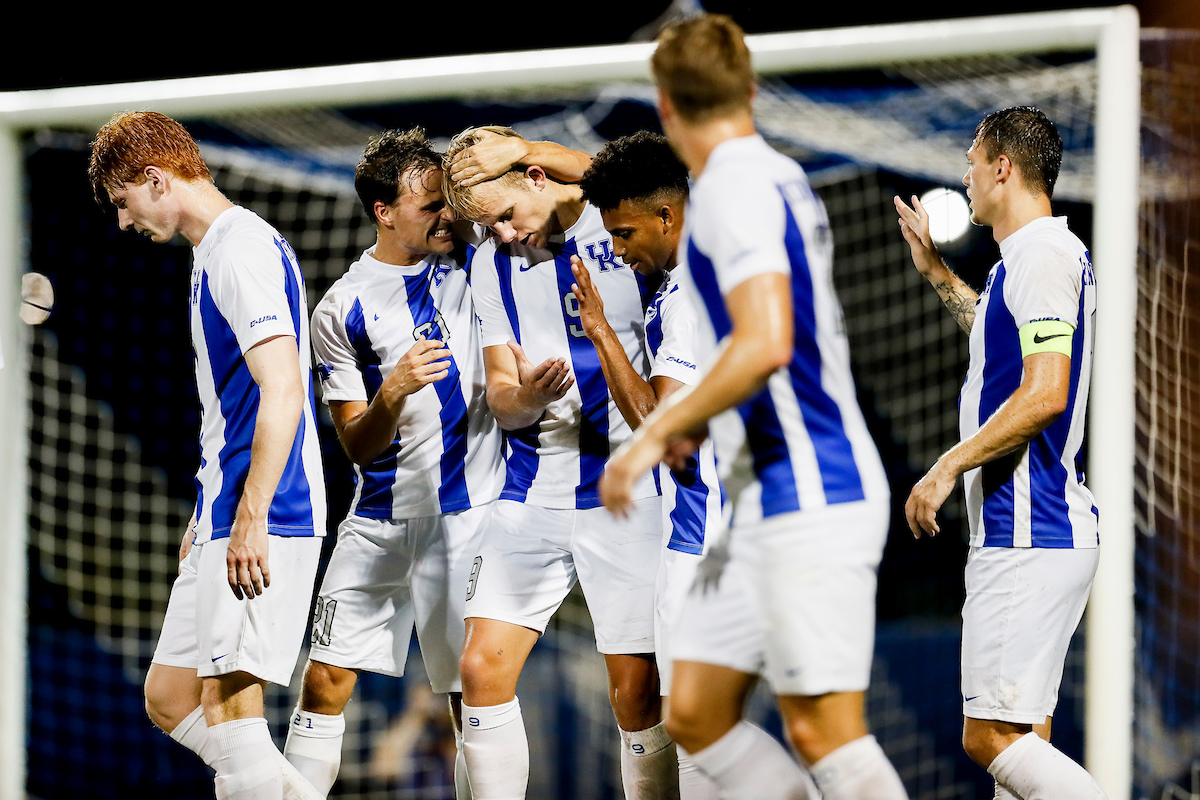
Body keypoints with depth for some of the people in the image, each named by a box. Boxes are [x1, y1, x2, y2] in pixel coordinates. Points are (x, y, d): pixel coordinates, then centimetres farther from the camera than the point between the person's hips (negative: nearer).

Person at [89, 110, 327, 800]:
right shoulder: (215, 253, 20)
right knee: (170, 698, 11)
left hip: (263, 522, -11)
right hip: (224, 521, 11)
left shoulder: (243, 248, -12)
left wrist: (250, 518, -23)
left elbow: (282, 393, -21)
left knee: (227, 696, -12)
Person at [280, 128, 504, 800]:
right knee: (326, 683, -3)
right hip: (382, 518, 0)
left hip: (469, 514, 0)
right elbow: (358, 445, -1)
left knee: (475, 691, -3)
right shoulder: (341, 309, 0)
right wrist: (394, 391, -21)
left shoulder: (468, 263, 4)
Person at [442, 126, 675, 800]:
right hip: (534, 491, 4)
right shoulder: (492, 264, 10)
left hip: (630, 490, -4)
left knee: (637, 689, -7)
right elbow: (500, 397, 7)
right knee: (484, 668, -4)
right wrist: (526, 396, -16)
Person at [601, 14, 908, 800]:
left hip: (809, 495, -10)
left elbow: (765, 344, -24)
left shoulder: (735, 186, -13)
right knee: (696, 713, 8)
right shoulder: (780, 177, 15)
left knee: (824, 728, -12)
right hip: (775, 498, 10)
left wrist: (657, 435, -16)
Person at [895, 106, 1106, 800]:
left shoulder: (1042, 257, -14)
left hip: (1026, 539, -11)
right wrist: (936, 271, 40)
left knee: (993, 737, -13)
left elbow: (1043, 394, -24)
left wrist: (950, 465, -19)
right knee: (1019, 738, 10)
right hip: (1052, 531, 11)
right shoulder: (1050, 254, 18)